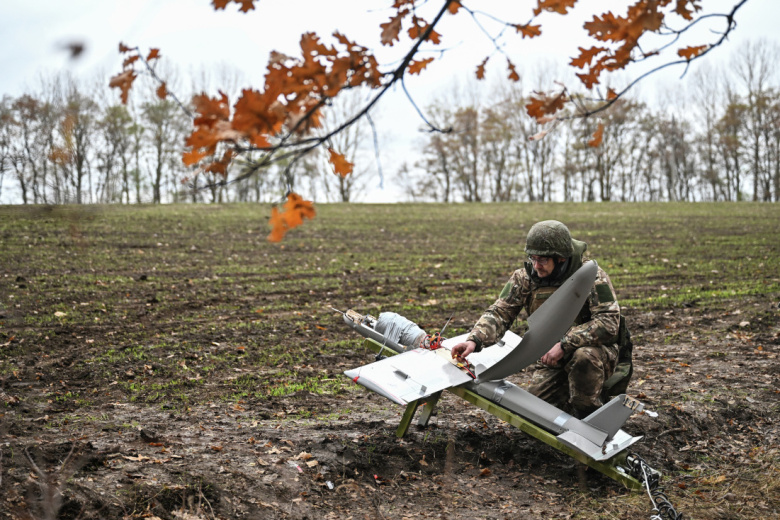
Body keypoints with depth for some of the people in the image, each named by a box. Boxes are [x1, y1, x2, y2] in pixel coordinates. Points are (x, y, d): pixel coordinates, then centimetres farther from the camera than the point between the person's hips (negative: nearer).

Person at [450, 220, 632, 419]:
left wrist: (564, 344, -35)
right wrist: (474, 340, -30)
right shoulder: (525, 277, -8)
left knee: (584, 356, -37)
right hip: (555, 358, 5)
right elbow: (499, 313, -11)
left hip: (599, 350, -5)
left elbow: (608, 323, -28)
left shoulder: (592, 277, -20)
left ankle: (588, 417, -12)